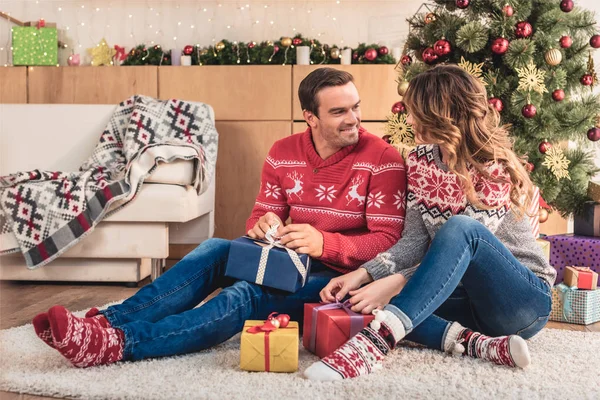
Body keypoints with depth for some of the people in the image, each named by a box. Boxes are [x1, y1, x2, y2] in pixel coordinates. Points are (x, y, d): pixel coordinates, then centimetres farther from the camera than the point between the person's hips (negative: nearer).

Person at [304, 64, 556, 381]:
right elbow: (414, 240, -3)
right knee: (367, 297, -17)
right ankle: (480, 344, -27)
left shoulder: (496, 168, -16)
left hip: (523, 300, -5)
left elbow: (463, 237, -23)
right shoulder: (420, 161, 2)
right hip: (469, 295, 6)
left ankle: (374, 341, -45)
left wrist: (394, 283, -33)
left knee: (458, 228, -35)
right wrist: (364, 273, -18)